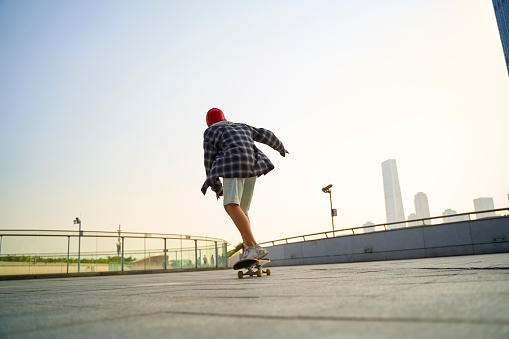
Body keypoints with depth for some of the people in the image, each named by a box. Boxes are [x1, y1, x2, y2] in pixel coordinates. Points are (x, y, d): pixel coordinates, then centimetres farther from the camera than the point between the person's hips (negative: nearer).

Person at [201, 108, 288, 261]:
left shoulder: (211, 132, 15)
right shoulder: (241, 127, 30)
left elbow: (209, 161, 12)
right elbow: (265, 135, 32)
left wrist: (216, 187, 20)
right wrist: (280, 147, 50)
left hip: (234, 166, -7)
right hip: (252, 168, 7)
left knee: (231, 206, -20)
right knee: (241, 211, 10)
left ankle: (254, 247, -35)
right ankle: (248, 251, -3)